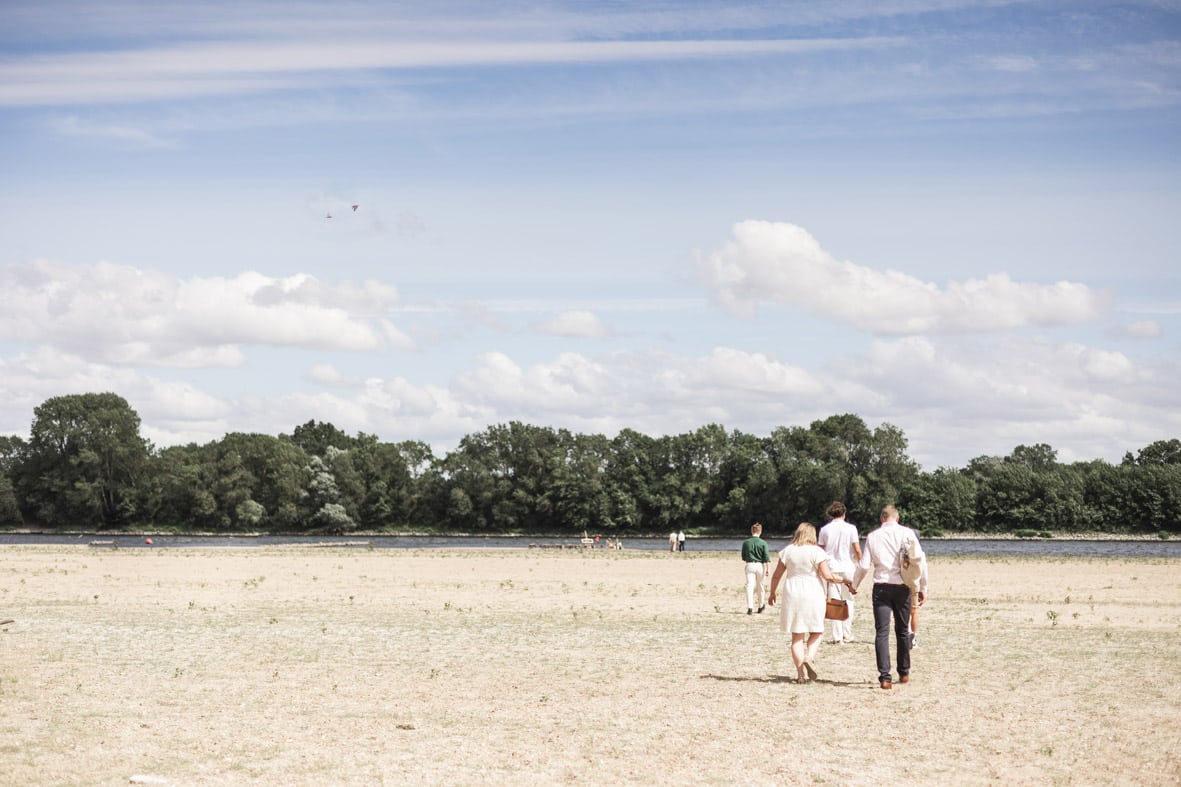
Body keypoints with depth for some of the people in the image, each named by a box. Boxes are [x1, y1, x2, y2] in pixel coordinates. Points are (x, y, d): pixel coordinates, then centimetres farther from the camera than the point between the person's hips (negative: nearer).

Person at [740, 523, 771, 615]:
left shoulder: (745, 542, 0)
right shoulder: (763, 543, -6)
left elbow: (743, 558, 8)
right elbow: (767, 557, -9)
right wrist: (768, 569, -6)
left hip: (749, 565, 0)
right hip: (760, 566, 0)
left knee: (749, 586, -4)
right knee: (760, 587, 15)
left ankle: (750, 607, -18)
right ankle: (761, 606, 30)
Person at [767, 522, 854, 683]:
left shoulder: (787, 551, 4)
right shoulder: (817, 552, -4)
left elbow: (777, 575, 7)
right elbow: (827, 576, -10)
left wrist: (772, 593, 19)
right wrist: (843, 581, 4)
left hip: (792, 595, 2)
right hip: (813, 596, -2)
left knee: (797, 636, 6)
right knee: (816, 631, 15)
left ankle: (800, 674, 3)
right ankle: (809, 656, -12)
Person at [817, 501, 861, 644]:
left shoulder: (824, 529, 4)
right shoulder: (850, 528, -2)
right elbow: (857, 549, -5)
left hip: (831, 568, 1)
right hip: (848, 568, -1)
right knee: (848, 601, 11)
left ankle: (837, 636, -3)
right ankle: (847, 635, 11)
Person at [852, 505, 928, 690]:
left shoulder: (873, 536, 2)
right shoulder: (907, 533, 0)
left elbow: (864, 565, 0)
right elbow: (920, 560, -2)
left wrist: (854, 585, 16)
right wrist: (923, 588, 5)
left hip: (881, 587, -1)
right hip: (902, 587, 1)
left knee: (882, 632, -2)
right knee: (902, 631, 15)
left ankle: (884, 677, -11)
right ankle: (904, 673, 25)